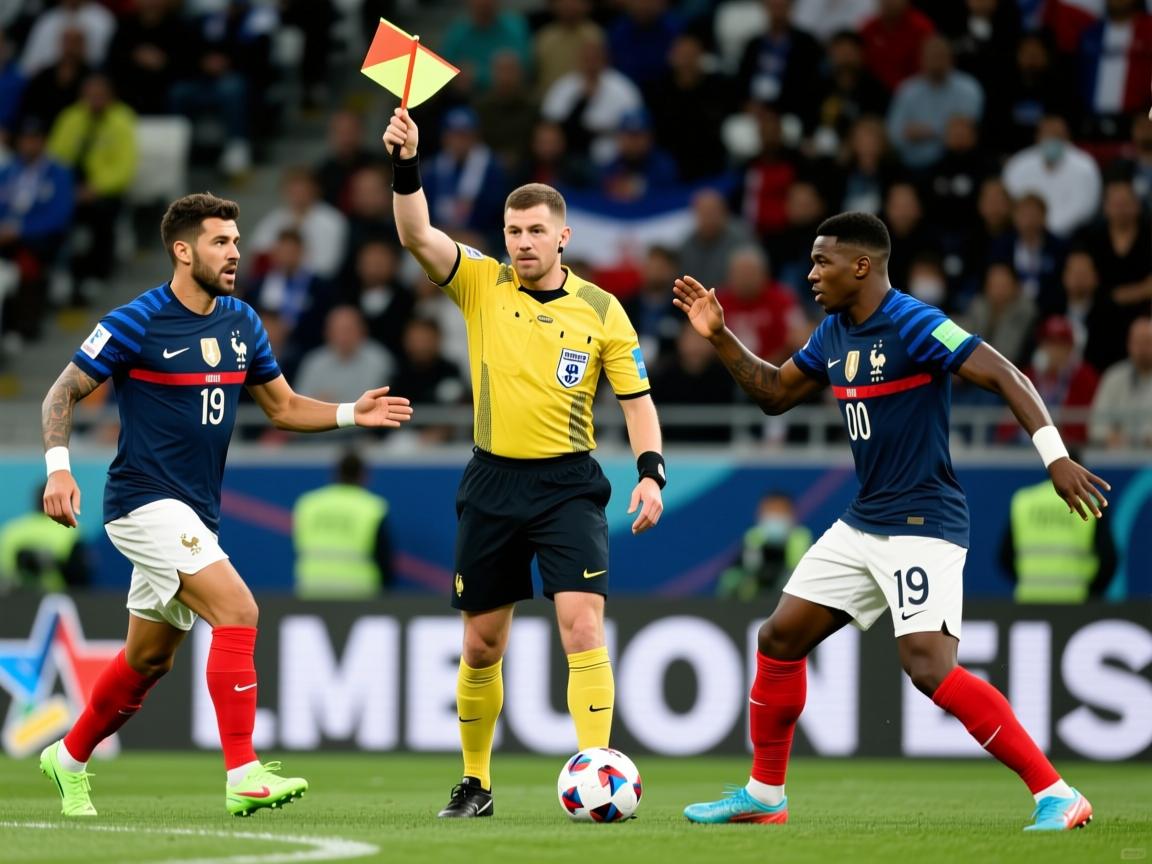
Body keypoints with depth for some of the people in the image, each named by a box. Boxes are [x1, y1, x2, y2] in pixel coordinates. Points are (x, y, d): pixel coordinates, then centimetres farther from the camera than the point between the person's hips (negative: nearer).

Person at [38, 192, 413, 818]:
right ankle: (244, 776, -23)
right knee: (237, 610, -22)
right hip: (145, 502, -8)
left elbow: (282, 407, 16)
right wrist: (58, 465, -21)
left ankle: (69, 759, 36)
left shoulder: (242, 324, 8)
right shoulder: (135, 325, -12)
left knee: (150, 658, 15)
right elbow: (63, 393, -6)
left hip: (195, 513, 8)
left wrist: (353, 413, 0)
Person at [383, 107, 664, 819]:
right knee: (482, 646, 9)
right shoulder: (481, 283, 2)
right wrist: (407, 164, -27)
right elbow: (417, 235, -12)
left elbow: (636, 397, 3)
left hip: (569, 484, -2)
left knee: (583, 626, -17)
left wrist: (651, 472, -10)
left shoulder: (601, 310, 0)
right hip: (493, 482, 2)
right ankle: (476, 782, 24)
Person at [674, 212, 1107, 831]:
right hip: (861, 523, 9)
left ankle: (1056, 796, -20)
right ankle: (764, 796, 26)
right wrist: (719, 337, 13)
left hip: (922, 525, -9)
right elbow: (774, 393, 24)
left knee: (929, 667, -23)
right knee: (779, 639, 11)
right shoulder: (833, 333, 10)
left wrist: (1055, 456, -32)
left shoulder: (913, 325, -17)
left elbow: (1005, 378, -22)